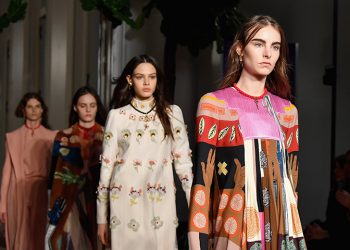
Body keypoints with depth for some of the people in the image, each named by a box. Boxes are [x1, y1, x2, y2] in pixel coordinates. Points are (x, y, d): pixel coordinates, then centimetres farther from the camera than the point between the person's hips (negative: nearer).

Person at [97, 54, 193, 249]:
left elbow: (183, 160, 5)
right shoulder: (117, 116, 5)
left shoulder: (172, 113, 6)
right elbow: (107, 164, 6)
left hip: (161, 202, 0)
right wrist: (102, 217, 5)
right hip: (125, 202, 0)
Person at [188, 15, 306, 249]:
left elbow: (291, 178, 13)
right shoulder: (213, 104, -4)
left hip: (280, 229, 4)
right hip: (233, 230, -4)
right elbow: (202, 178, -7)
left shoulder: (288, 111, 9)